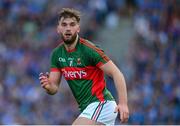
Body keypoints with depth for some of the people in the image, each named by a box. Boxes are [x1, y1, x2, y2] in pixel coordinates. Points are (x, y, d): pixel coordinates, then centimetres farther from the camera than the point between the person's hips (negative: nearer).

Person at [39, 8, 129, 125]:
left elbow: (116, 73, -17)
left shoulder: (89, 50, -15)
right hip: (87, 108, 8)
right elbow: (54, 88, 7)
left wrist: (123, 103, -28)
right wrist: (48, 86, -19)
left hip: (101, 103, -8)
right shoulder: (57, 54, 5)